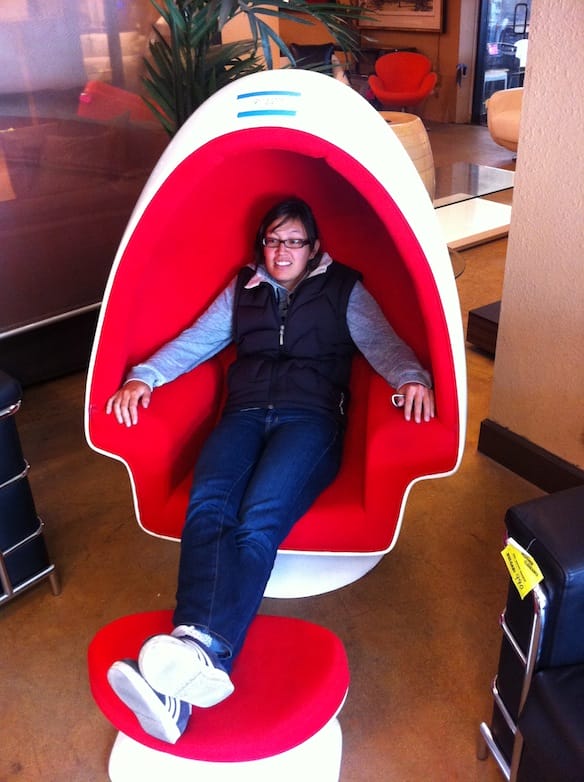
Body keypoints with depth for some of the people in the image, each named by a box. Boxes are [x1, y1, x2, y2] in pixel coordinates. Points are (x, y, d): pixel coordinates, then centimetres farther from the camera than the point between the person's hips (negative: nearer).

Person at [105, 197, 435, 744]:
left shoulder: (343, 289, 17)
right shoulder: (242, 289, 26)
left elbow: (381, 342, 2)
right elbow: (195, 340, 18)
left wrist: (411, 378, -21)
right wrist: (143, 376, 1)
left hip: (310, 417, -2)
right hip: (245, 413, 3)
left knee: (260, 516, -32)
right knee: (208, 503, -31)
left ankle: (200, 651, -48)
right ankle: (199, 661, -46)